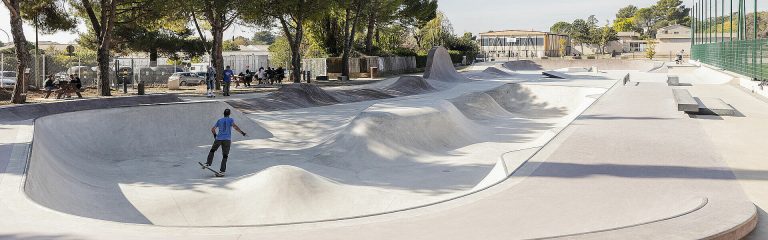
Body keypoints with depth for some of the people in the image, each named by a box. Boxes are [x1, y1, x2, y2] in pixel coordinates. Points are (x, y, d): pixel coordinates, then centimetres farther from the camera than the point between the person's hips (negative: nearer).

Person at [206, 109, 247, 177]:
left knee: (212, 151, 22)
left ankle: (208, 164, 11)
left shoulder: (219, 120, 15)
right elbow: (235, 126, -13)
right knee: (225, 156, 0)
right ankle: (222, 171, -5)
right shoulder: (230, 120, 6)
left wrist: (215, 135, 33)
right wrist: (242, 133, -12)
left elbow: (212, 129, 15)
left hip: (218, 139, 2)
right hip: (227, 140, -2)